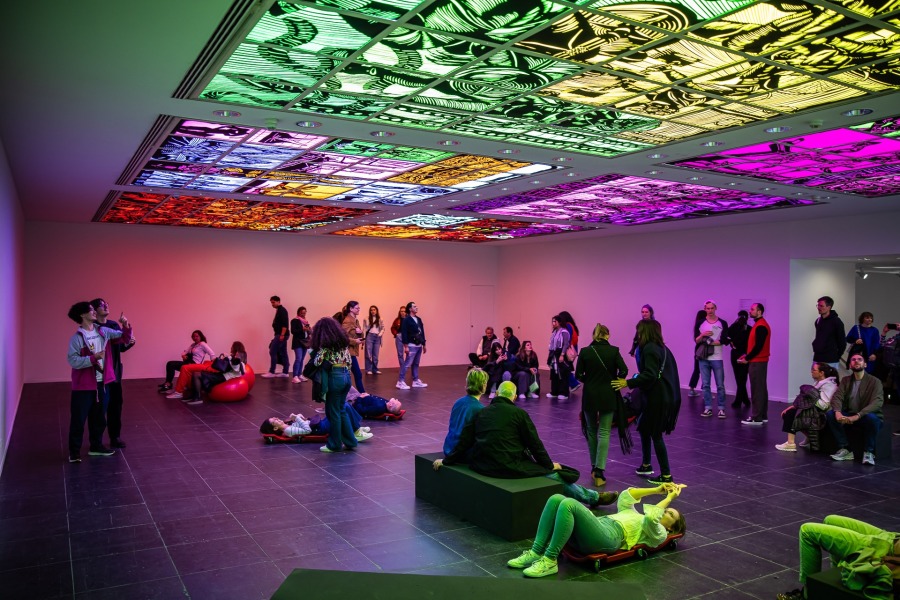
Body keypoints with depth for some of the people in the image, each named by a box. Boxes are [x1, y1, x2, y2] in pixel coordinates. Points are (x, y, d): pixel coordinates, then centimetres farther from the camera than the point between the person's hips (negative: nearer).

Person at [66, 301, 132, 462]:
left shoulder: (103, 332, 3)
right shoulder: (77, 338, -13)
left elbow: (124, 338, 9)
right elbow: (72, 361, -20)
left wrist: (126, 326, -9)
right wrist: (93, 358, -26)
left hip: (101, 383, 6)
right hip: (84, 385, -6)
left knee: (99, 418, 16)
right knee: (78, 419, 2)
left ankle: (96, 446, 30)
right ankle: (74, 451, 13)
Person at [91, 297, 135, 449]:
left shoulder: (114, 325, 8)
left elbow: (121, 347, 13)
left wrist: (130, 343, -5)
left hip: (114, 371, 6)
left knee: (116, 403, 11)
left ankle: (115, 436, 23)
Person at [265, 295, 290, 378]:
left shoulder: (282, 310, -11)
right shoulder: (279, 310, 19)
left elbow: (285, 324, -20)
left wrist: (282, 335, -25)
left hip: (282, 334, -10)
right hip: (280, 334, 10)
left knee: (272, 351, -9)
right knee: (283, 353, 9)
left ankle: (271, 372, -7)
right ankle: (285, 372, 11)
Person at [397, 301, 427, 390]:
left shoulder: (419, 319, 14)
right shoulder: (406, 320, -10)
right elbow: (404, 333, -14)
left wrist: (424, 345, 16)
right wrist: (406, 346, -18)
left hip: (419, 345, 8)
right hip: (411, 346, -8)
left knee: (416, 364, 13)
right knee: (407, 364, -8)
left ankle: (416, 381, 20)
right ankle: (400, 382, -5)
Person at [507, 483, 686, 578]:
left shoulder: (659, 534, 11)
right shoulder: (638, 517, 36)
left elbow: (651, 518, -9)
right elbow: (624, 497, 35)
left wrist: (670, 497, 4)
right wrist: (657, 490, 33)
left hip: (608, 537, -9)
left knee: (568, 504, -32)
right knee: (556, 499, -14)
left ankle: (549, 561, -28)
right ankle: (536, 552, -18)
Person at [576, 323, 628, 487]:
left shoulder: (585, 352, -3)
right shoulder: (613, 351, -5)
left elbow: (578, 375, -5)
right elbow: (623, 371, -12)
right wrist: (615, 381, 6)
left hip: (590, 396, 1)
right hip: (608, 396, -1)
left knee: (591, 431, 17)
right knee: (604, 432, 2)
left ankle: (594, 467, 26)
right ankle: (599, 472, -8)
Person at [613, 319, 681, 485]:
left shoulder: (649, 349, -16)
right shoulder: (662, 348, 12)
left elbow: (649, 375, -25)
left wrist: (628, 383, -24)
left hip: (657, 398, -10)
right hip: (667, 396, 10)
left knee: (656, 434, -2)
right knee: (644, 428, 20)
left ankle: (666, 475, 3)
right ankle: (646, 465, 32)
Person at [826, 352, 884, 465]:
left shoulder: (874, 381, -4)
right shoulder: (845, 380, 9)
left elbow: (877, 403, -19)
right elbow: (837, 397, -4)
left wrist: (858, 416, -34)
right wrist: (837, 412, -28)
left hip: (866, 416, -4)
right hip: (848, 417, 4)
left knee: (871, 417, -38)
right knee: (830, 414, -24)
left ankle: (868, 452, -20)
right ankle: (845, 449, -16)